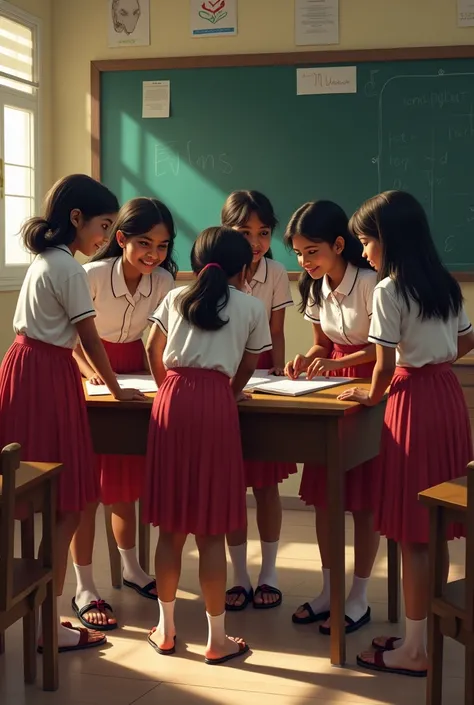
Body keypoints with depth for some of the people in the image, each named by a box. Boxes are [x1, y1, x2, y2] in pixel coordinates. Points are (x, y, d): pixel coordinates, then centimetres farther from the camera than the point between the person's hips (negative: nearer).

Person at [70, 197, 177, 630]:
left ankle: (131, 569, 34)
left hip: (133, 378, 4)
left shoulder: (164, 282, -13)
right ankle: (84, 590, 6)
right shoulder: (93, 276, -25)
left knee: (127, 481, 15)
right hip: (90, 380, -4)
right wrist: (91, 371, -33)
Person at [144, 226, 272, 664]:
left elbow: (154, 349, 21)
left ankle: (166, 629, 21)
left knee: (171, 525, 11)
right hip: (215, 402, -3)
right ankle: (217, 638, 11)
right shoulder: (252, 307, 10)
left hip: (172, 399, 3)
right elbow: (247, 367, 13)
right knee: (211, 529, 3)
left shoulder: (175, 298, 17)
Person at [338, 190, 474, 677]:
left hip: (413, 400, -8)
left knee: (413, 531, 0)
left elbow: (386, 365, -14)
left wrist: (372, 396, 4)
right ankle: (426, 631, 24)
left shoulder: (388, 290, -13)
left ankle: (415, 649, 8)